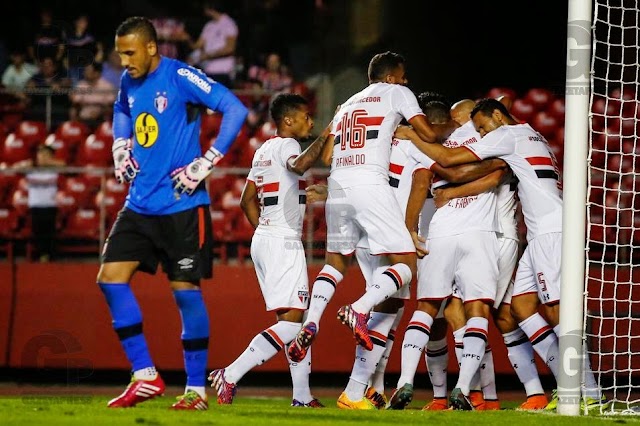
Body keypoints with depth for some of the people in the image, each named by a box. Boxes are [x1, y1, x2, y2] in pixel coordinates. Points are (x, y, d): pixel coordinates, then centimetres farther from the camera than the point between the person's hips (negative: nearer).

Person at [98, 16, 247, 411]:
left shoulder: (181, 77, -13)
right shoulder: (129, 83, 9)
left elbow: (236, 110, -19)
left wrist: (206, 163, -19)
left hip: (182, 205, -7)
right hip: (140, 203, 7)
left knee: (186, 290, -3)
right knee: (111, 278, -2)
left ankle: (197, 389, 7)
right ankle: (146, 377, 4)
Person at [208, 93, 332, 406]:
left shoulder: (263, 151, 19)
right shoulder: (286, 145, -8)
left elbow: (247, 201, 23)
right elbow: (300, 165, -32)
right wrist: (325, 137, -20)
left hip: (263, 239, 10)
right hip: (283, 242, -10)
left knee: (296, 319, 11)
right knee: (292, 321, -13)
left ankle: (302, 396, 10)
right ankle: (231, 375, -20)